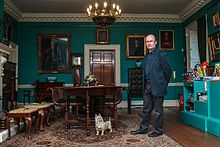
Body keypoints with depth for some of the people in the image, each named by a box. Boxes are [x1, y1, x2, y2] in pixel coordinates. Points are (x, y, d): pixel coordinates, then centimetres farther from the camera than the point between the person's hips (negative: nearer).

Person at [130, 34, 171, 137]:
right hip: (147, 86, 7)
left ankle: (159, 130, 15)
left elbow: (167, 70, -7)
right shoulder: (146, 56, 15)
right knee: (146, 109, 14)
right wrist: (145, 85, 12)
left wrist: (164, 84, -1)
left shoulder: (160, 55, -7)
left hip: (157, 87, -7)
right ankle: (143, 128, 24)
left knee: (158, 110, 3)